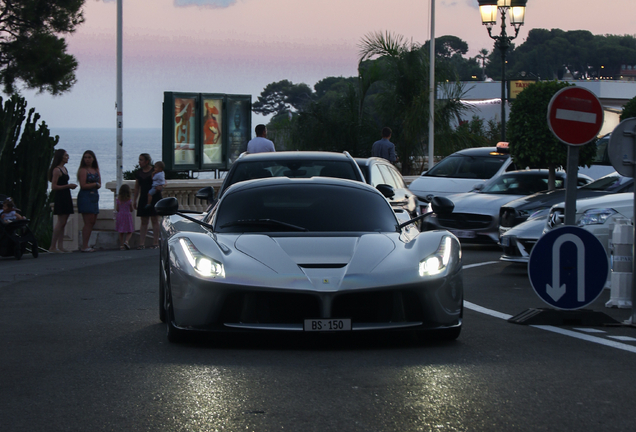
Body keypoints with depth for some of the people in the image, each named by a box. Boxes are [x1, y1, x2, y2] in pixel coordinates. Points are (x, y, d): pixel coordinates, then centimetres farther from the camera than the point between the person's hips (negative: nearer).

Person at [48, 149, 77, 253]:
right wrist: (68, 186, -16)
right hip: (60, 197, -9)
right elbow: (54, 187, -17)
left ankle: (60, 247, 9)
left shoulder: (64, 169, 16)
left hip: (66, 197, 9)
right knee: (61, 222, -10)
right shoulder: (56, 170, -12)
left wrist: (70, 186, 8)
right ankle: (52, 247, -8)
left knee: (63, 223, 7)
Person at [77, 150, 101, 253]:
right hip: (85, 197, -8)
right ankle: (84, 246, -7)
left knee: (93, 222, 6)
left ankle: (85, 245, 10)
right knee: (88, 222, -10)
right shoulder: (83, 170, -6)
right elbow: (83, 185, -14)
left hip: (94, 197, 8)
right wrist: (95, 184, -4)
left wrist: (92, 185, -10)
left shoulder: (96, 170, 15)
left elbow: (99, 185, 10)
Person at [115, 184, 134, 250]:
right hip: (128, 216, -3)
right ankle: (126, 241, -21)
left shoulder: (118, 200, -2)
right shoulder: (129, 200, -9)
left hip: (120, 215, 3)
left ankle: (121, 245, 11)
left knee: (121, 232, 11)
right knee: (129, 232, 4)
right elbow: (131, 210, -2)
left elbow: (117, 209, 2)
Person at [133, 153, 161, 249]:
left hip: (154, 197, -5)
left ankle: (155, 243, -1)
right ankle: (142, 243, 2)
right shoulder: (138, 172, 10)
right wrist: (134, 200, 15)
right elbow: (137, 187, 17)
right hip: (143, 198, 5)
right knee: (143, 221, 3)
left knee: (155, 220, -3)